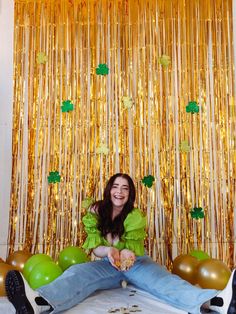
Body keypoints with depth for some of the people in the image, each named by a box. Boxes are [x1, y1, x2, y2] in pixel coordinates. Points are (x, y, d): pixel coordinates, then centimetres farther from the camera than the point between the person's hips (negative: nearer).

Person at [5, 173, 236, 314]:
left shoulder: (136, 217, -5)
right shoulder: (95, 212, -4)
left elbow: (133, 246, -14)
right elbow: (95, 246, -11)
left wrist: (127, 254, -39)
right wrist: (109, 251, -34)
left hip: (136, 261, 0)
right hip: (107, 263, 0)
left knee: (163, 279, -29)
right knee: (78, 272, -30)